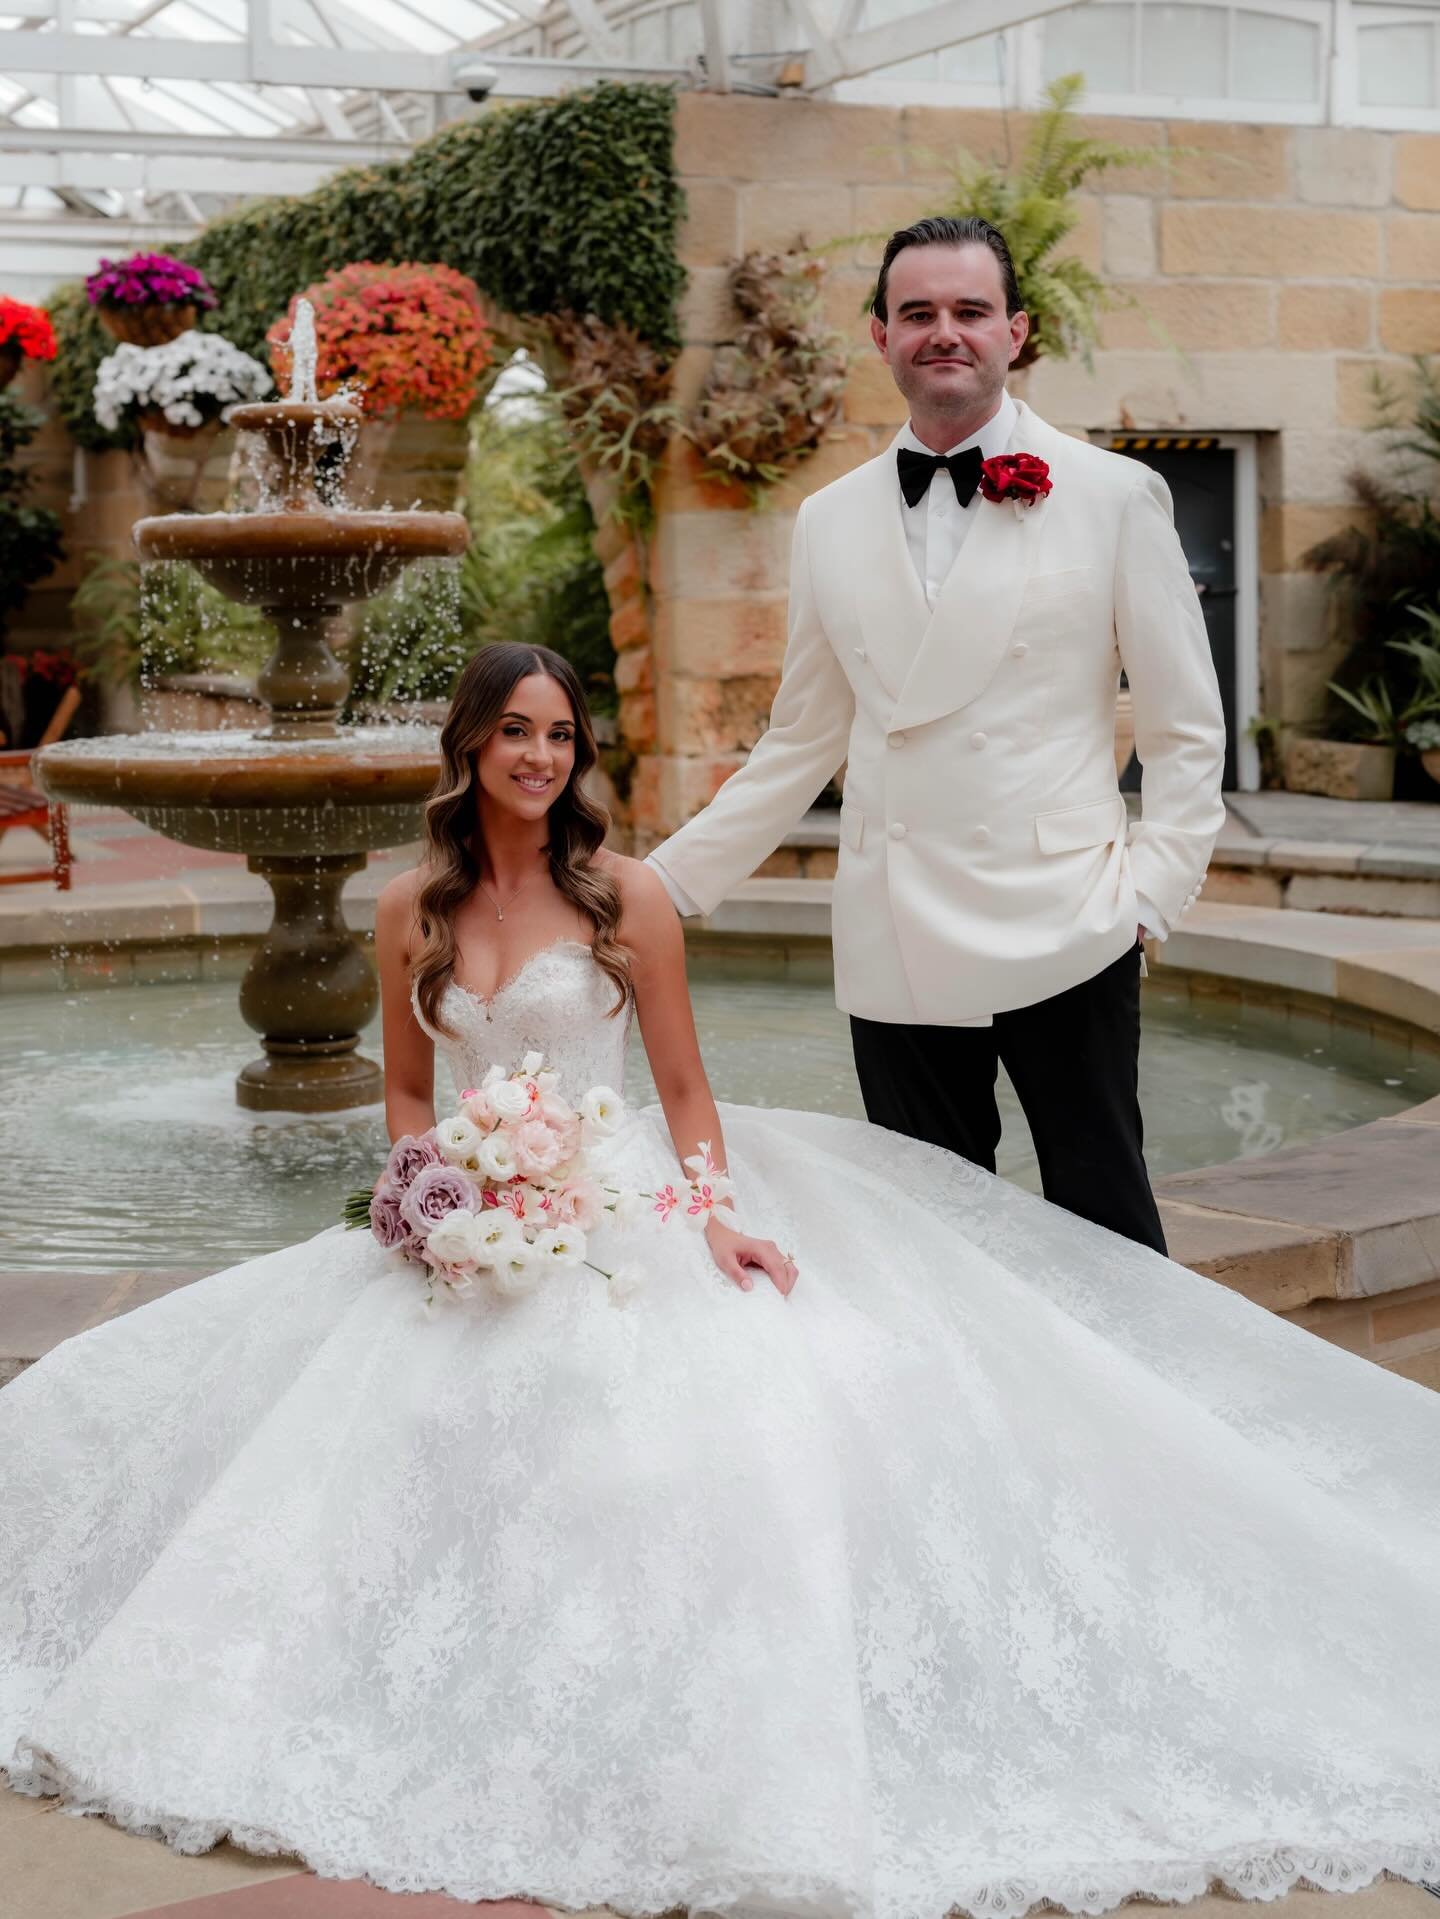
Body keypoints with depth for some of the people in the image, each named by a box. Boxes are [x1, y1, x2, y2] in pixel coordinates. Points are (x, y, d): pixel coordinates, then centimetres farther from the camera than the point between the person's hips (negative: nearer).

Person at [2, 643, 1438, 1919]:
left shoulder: (626, 899, -3)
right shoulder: (412, 912, 6)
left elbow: (686, 1092, -1)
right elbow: (406, 1093, 15)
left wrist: (715, 1218, -18)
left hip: (623, 1220, -4)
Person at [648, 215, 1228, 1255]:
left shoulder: (1116, 496, 2)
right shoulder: (831, 520, 11)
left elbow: (1187, 730, 3)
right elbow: (801, 742, 16)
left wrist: (1153, 889, -8)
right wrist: (666, 881, 11)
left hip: (1060, 929, -3)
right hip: (894, 946, 3)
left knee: (1105, 1234, 1)